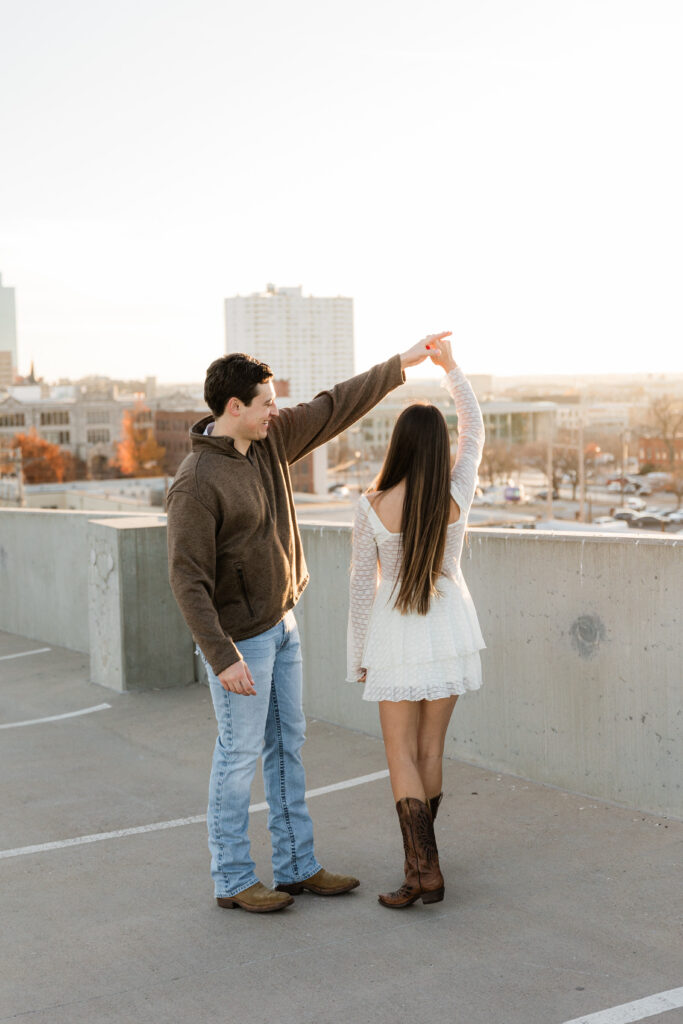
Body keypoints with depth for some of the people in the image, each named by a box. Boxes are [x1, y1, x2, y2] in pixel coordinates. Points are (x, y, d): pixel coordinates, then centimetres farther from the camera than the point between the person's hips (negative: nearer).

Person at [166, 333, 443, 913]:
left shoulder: (268, 440, 1)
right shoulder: (196, 483, -23)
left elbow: (333, 409, 10)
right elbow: (187, 579, -23)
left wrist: (400, 364, 10)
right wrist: (222, 658, -25)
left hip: (281, 624, 8)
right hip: (240, 638, -8)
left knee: (288, 745, 13)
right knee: (241, 755, 2)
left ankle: (298, 866, 24)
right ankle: (233, 881, 17)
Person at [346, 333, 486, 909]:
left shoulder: (373, 507, -15)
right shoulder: (457, 495, -10)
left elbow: (362, 587, -7)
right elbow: (475, 429, 8)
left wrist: (358, 655, 4)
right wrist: (451, 367, 12)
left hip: (395, 635, -3)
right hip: (449, 630, 3)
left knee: (401, 753, 3)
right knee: (431, 747, 13)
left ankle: (424, 868, -7)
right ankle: (421, 855, 24)